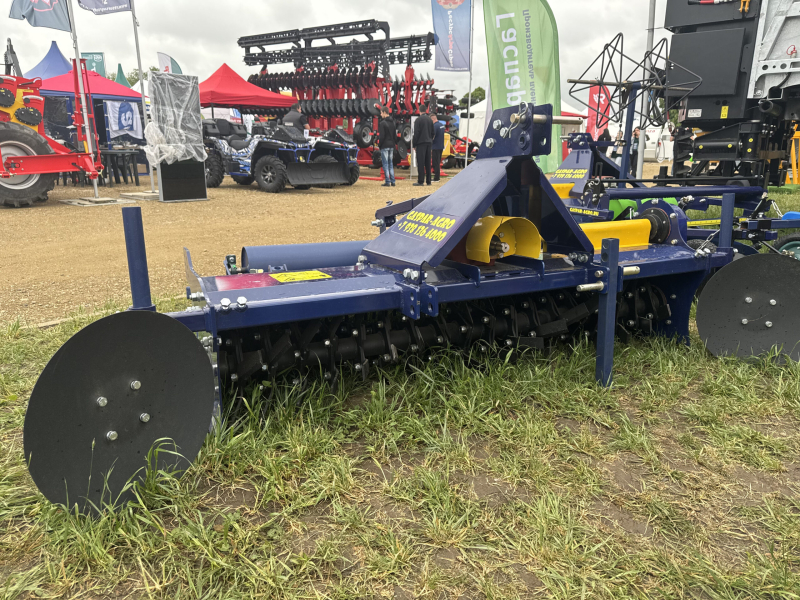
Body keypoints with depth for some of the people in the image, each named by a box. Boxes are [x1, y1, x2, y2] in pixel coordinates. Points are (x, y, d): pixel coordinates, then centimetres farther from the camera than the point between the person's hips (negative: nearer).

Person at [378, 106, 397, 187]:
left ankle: (387, 182, -4)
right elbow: (395, 135, 14)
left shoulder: (382, 123, -13)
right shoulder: (393, 122, 11)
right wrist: (394, 143, 17)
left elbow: (382, 136, -15)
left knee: (385, 164, -3)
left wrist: (379, 145, -4)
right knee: (391, 164, 12)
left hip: (385, 146, -7)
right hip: (392, 146, 7)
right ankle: (392, 182, 10)